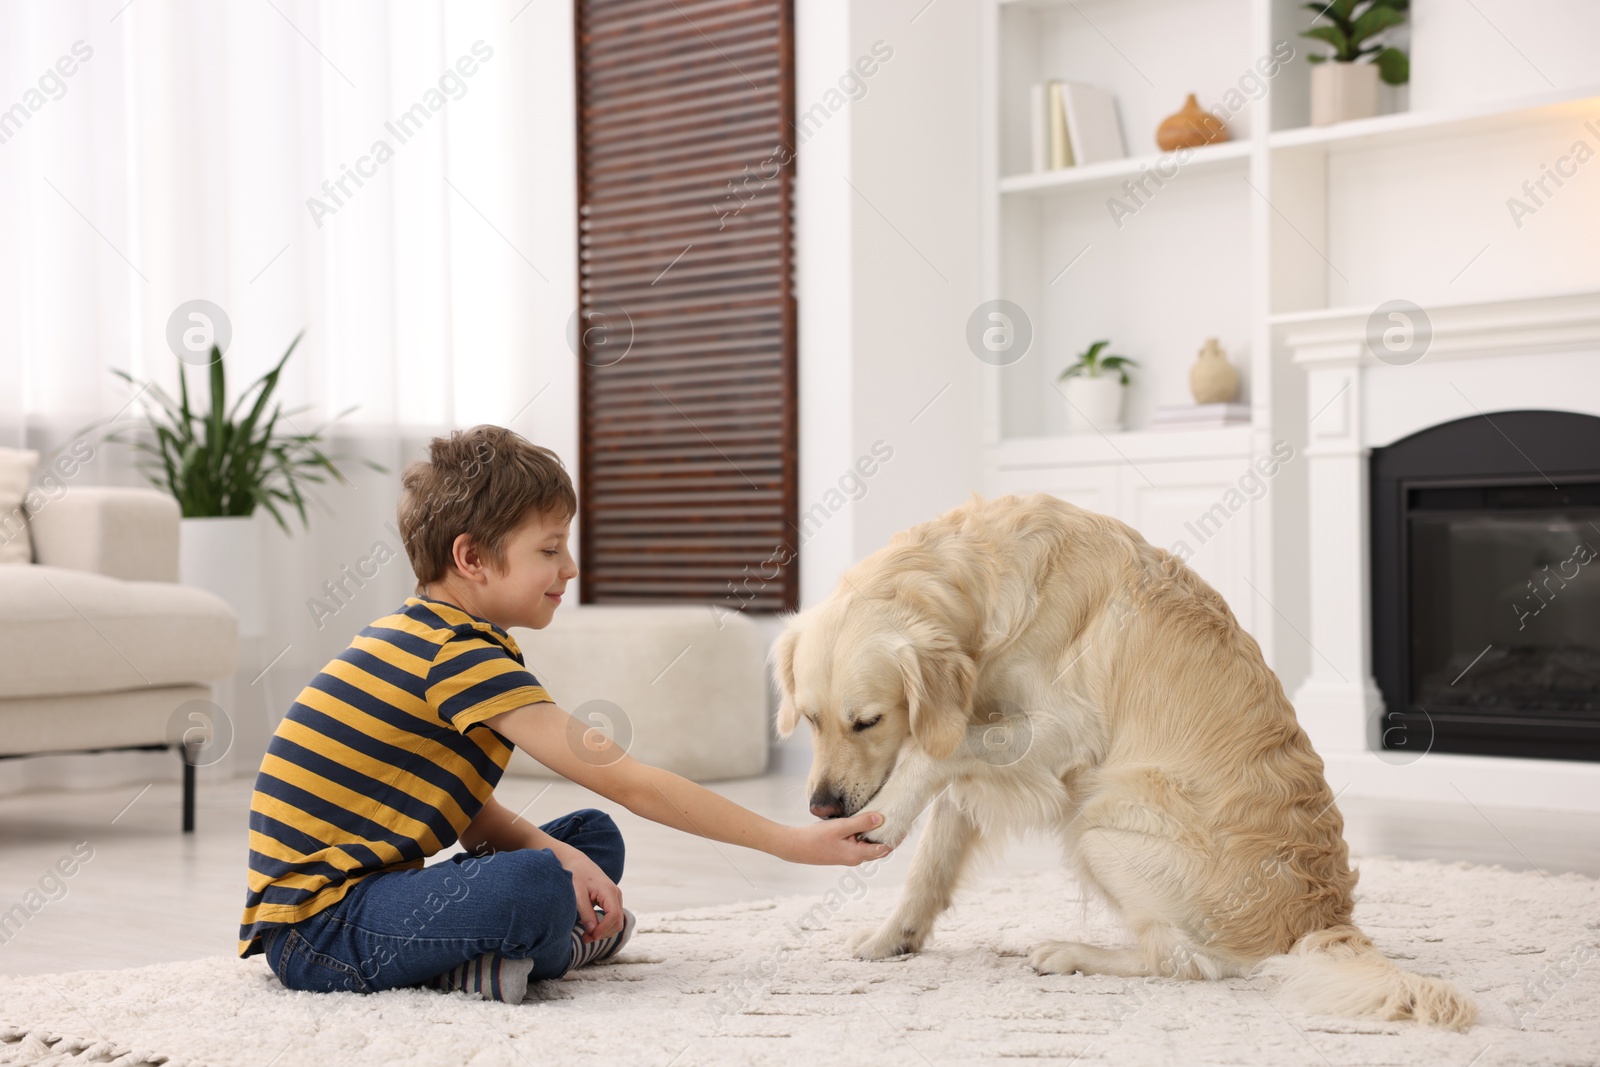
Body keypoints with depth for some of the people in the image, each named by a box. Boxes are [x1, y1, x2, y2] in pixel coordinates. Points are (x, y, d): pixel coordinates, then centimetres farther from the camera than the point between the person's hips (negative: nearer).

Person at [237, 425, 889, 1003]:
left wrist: (549, 848, -8)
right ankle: (543, 950, -5)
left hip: (364, 888, 11)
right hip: (314, 930, -11)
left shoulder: (416, 636, 12)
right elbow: (626, 782, -21)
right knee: (536, 886, -35)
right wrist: (790, 843, -17)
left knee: (592, 837, 13)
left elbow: (462, 804, 12)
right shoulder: (462, 656, -19)